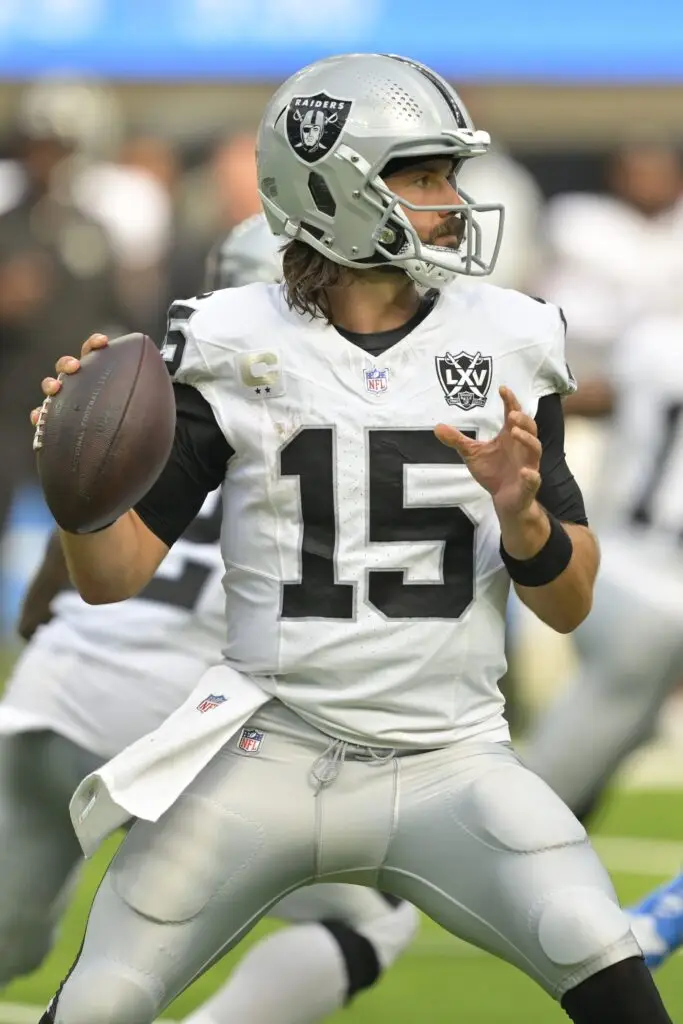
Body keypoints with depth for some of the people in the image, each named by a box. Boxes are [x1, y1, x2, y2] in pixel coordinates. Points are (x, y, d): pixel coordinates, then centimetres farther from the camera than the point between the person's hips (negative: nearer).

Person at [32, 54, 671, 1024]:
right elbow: (114, 575, 0)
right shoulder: (235, 344, -1)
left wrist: (522, 512, -16)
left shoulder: (507, 342, 3)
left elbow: (568, 607, 5)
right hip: (271, 750, 0)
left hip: (450, 762, 1)